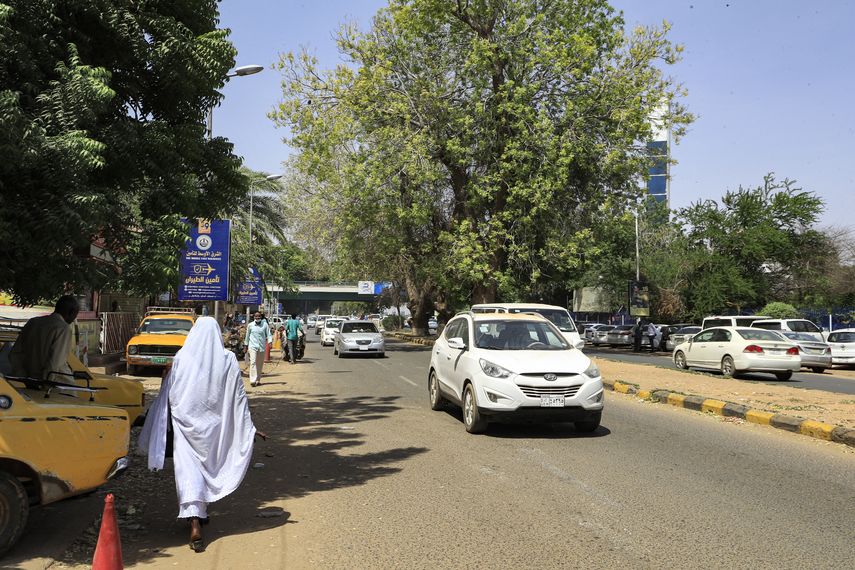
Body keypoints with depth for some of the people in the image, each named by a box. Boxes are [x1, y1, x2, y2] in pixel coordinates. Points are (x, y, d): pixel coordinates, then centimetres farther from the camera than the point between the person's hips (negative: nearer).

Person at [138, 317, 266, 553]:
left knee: (188, 468, -2)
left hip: (185, 422, -1)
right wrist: (250, 427, 5)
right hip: (213, 424, 2)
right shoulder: (228, 360, -6)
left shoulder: (181, 358, -6)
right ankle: (201, 513, 34)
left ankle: (194, 523, -14)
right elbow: (239, 397, -2)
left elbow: (167, 394, 0)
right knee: (208, 465, 20)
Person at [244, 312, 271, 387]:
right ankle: (252, 380, -18)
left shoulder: (265, 325, 3)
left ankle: (258, 380, 18)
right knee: (253, 362, -13)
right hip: (253, 346, -1)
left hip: (262, 347, 1)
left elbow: (268, 334, 2)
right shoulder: (250, 325, 4)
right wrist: (246, 346, 16)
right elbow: (247, 336, 13)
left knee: (260, 364, 8)